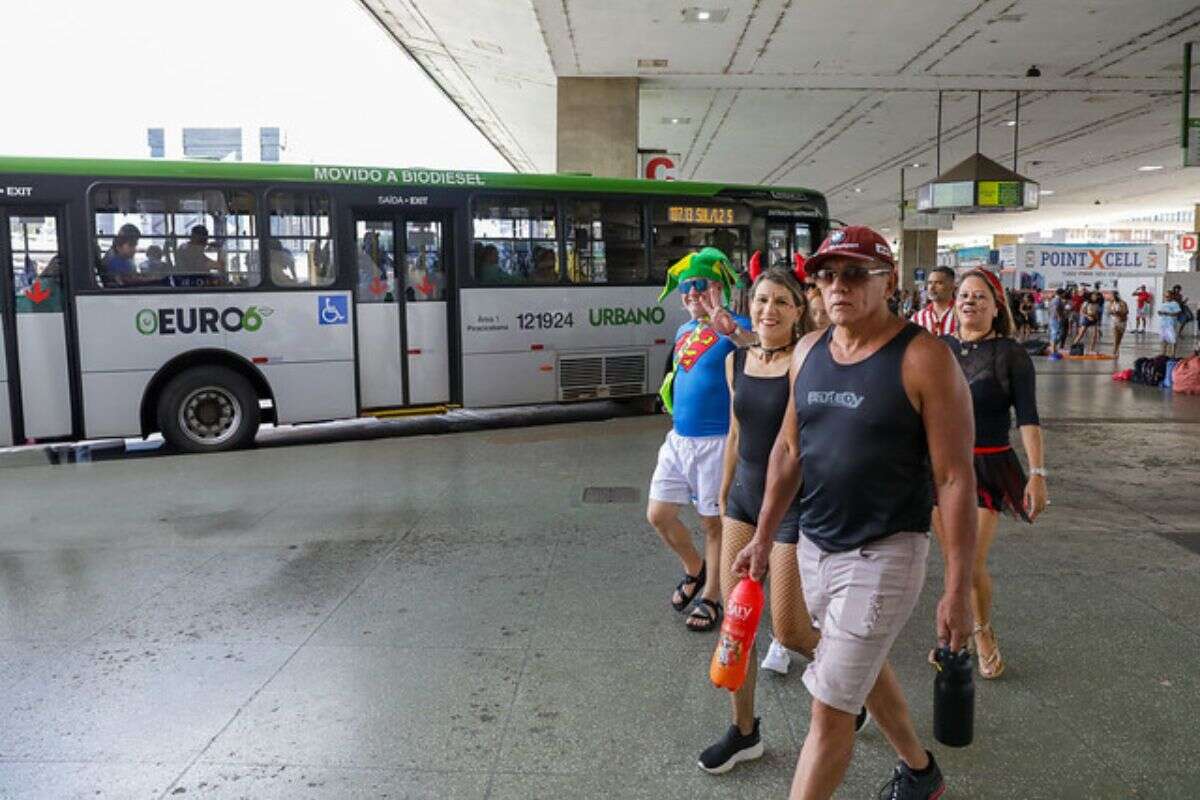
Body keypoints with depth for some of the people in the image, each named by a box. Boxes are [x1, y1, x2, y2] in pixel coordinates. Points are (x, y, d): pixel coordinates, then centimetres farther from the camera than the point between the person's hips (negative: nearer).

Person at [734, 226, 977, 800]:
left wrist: (957, 590, -16)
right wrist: (764, 536, 10)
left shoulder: (923, 358, -16)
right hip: (815, 545, 7)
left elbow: (955, 477, -15)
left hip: (882, 554, -7)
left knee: (829, 708, -3)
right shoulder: (808, 351, 3)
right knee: (865, 666, 25)